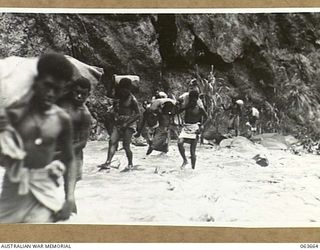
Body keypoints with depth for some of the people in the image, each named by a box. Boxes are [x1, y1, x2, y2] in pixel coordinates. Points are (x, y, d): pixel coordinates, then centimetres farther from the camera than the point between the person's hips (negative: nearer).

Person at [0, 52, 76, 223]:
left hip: (46, 189, 0)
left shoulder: (62, 119, -2)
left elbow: (69, 160, 8)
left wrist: (70, 197, 2)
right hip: (14, 187, 0)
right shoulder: (14, 112, -8)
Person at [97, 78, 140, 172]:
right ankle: (108, 163, -16)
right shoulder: (119, 98, 9)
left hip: (128, 125, -6)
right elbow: (115, 110, 21)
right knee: (112, 141, -10)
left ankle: (130, 164, 12)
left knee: (126, 145, -6)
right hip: (118, 123, 6)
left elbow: (138, 114, -10)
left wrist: (127, 123, -16)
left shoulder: (132, 99, -9)